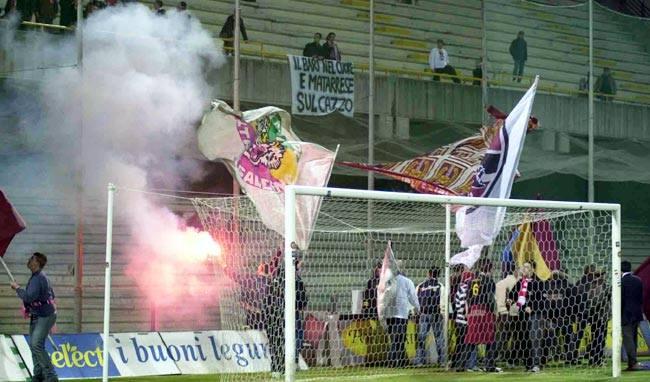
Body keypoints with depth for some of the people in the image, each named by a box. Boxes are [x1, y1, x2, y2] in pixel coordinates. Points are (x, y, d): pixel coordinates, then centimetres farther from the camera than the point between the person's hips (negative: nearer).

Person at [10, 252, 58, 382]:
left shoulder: (38, 279, -21)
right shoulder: (39, 276, 11)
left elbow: (29, 297, -31)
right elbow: (51, 295, 20)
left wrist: (17, 288, -15)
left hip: (45, 316, -11)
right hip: (37, 316, 11)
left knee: (36, 345, -18)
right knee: (34, 345, 12)